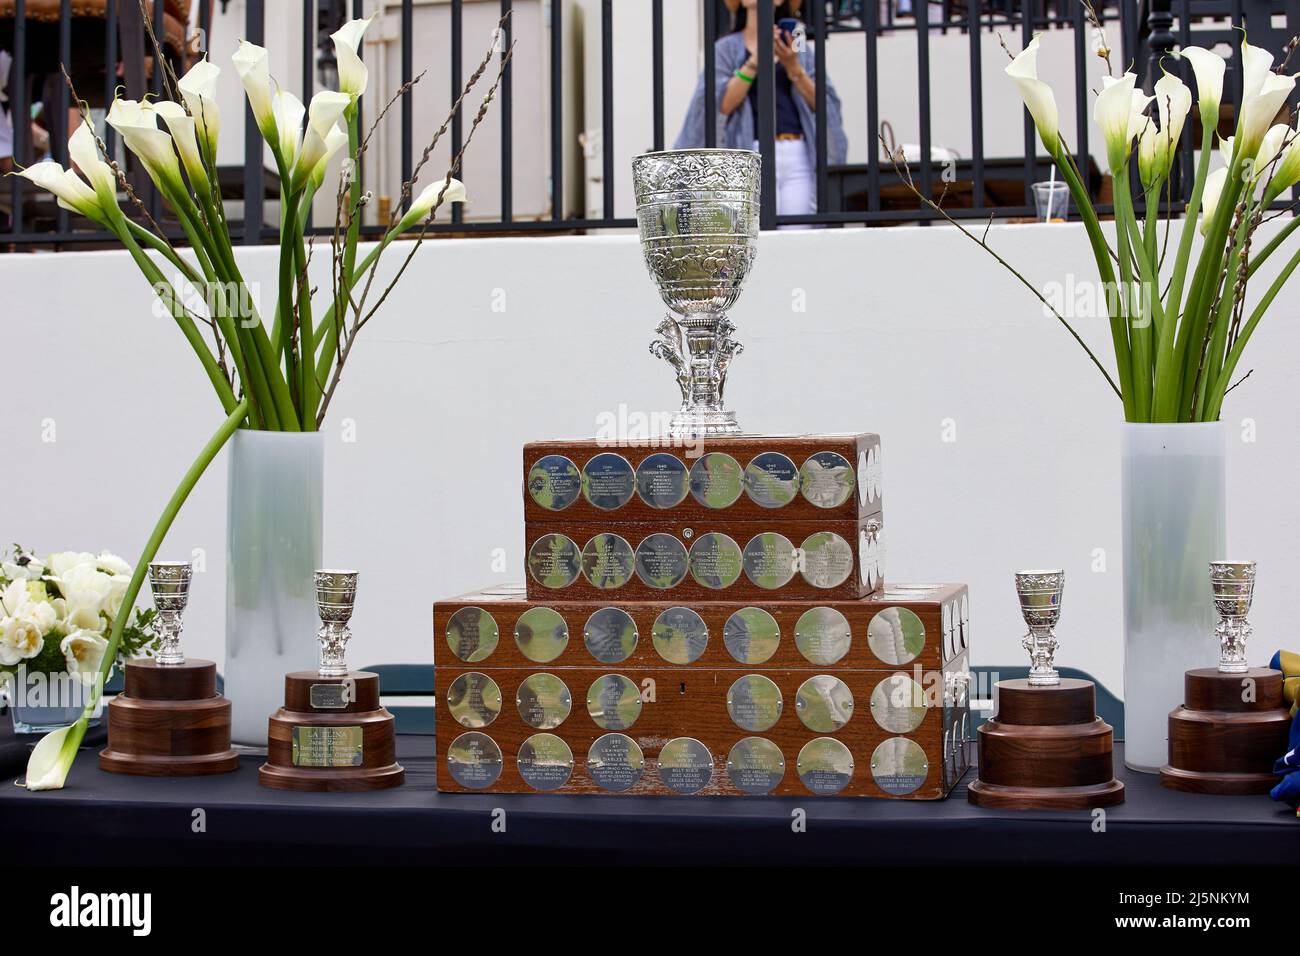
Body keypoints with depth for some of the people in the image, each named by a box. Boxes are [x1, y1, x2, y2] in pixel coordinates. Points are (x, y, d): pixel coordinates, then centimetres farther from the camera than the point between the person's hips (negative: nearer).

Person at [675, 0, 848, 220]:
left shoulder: (797, 47, 17)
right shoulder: (727, 48, 10)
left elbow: (820, 104, 8)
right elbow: (722, 104, -4)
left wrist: (793, 67, -6)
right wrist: (755, 60, -9)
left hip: (799, 156, 3)